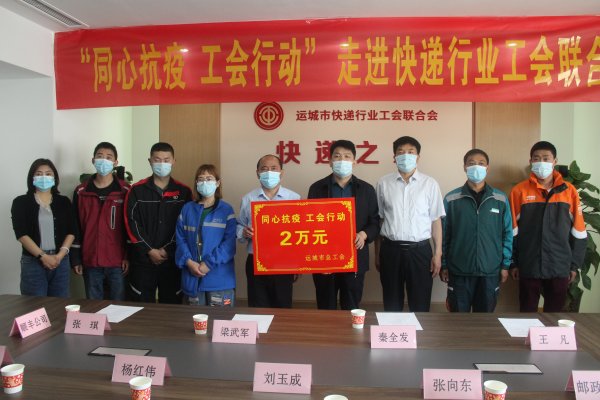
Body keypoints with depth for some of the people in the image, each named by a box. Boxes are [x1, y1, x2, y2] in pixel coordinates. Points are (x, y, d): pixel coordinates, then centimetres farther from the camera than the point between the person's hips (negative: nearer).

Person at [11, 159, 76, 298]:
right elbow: (21, 234, -7)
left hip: (61, 262, 2)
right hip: (33, 262, -2)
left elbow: (71, 231, 3)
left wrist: (60, 255, -10)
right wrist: (43, 256, -15)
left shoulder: (64, 202, 9)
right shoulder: (21, 202, 2)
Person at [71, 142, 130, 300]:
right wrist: (75, 259, 3)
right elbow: (75, 227, 6)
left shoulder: (125, 191, -1)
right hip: (90, 262, 2)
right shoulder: (81, 192, 5)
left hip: (117, 262, -2)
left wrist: (128, 256, -6)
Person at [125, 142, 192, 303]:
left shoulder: (183, 192, 4)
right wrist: (150, 250, -11)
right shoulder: (137, 190, 2)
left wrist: (167, 250, -9)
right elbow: (132, 224, -3)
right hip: (142, 259, 0)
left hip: (172, 260, 1)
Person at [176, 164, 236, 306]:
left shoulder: (226, 210, 0)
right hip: (192, 277, 3)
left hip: (220, 278, -2)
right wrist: (189, 262, -11)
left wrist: (209, 264, -16)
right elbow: (180, 239, 4)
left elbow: (230, 243, -8)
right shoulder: (187, 209, 10)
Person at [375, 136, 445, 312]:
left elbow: (436, 220, 3)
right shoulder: (383, 183, 2)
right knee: (392, 305, 11)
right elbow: (379, 220, 6)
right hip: (391, 250, 1)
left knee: (420, 305, 8)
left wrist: (437, 254, -2)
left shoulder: (430, 184, 1)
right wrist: (377, 254, 7)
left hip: (420, 250, 0)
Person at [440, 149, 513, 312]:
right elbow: (444, 234, 2)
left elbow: (507, 234, 7)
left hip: (490, 271, 1)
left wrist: (505, 265, 5)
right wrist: (443, 265, 1)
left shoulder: (501, 199, 3)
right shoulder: (451, 199, -1)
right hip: (459, 271, -1)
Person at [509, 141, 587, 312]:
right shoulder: (519, 191, -4)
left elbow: (578, 232, 4)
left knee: (555, 313, 14)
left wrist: (575, 264, 3)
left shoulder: (569, 191, 1)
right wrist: (513, 263, -2)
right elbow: (512, 231, -1)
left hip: (560, 267, 1)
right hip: (529, 266, -1)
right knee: (527, 312, 10)